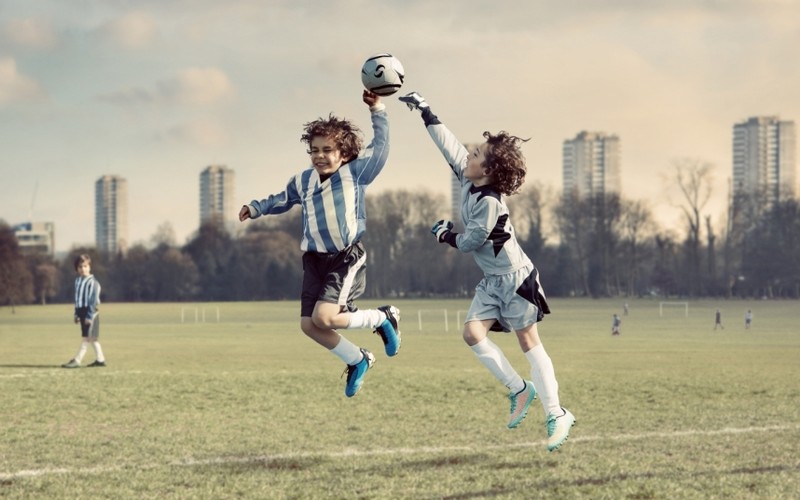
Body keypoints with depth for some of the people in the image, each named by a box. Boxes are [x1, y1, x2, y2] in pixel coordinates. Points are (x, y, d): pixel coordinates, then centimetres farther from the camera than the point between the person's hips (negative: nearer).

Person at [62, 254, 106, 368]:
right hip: (82, 311, 8)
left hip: (90, 311, -8)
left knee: (87, 337, -5)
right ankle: (100, 359, 18)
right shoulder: (78, 281, 11)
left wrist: (89, 316, -19)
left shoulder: (92, 282, -13)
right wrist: (76, 314, 15)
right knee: (91, 338, 11)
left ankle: (77, 360, -7)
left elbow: (93, 300, -16)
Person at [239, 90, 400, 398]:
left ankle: (382, 318, 3)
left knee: (324, 317, -22)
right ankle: (357, 361, 22)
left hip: (347, 258, -6)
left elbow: (380, 146, -3)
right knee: (309, 325, 0)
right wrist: (256, 208, 20)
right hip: (315, 260, 6)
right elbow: (282, 200, 29)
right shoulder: (303, 181, 9)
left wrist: (377, 111, -7)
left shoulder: (355, 172, -3)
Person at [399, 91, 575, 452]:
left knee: (529, 343, -5)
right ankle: (519, 389, 4)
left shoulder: (489, 202, -24)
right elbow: (448, 143, 8)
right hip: (492, 280, 8)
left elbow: (468, 243, -17)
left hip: (515, 278, -8)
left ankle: (556, 415, 0)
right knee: (472, 332, -5)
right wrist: (425, 111, 11)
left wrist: (444, 235, 2)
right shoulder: (468, 179, -1)